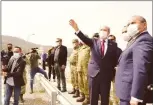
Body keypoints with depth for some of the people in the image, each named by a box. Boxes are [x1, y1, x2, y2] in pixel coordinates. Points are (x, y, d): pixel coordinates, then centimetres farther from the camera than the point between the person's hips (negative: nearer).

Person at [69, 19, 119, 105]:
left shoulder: (113, 44, 3)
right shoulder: (94, 42, 4)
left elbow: (115, 59, 6)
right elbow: (84, 38, -14)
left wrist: (111, 69, -3)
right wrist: (77, 29, -30)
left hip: (106, 74, 0)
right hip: (94, 72, 1)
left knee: (105, 98, 8)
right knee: (93, 97, 9)